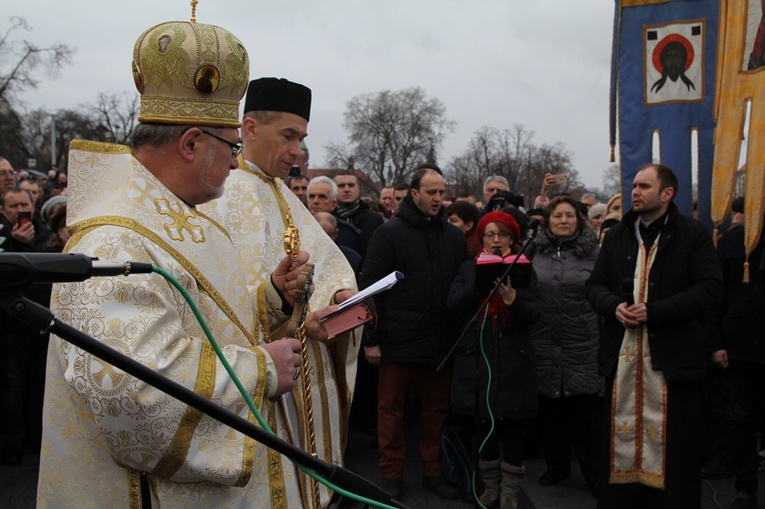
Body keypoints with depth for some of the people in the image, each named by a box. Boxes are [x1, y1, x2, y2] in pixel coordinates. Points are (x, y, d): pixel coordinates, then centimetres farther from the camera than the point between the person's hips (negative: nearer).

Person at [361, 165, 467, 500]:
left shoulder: (455, 237, 8)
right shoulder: (389, 233, -5)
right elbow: (369, 286, -7)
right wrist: (371, 339, -10)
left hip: (440, 342, 4)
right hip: (397, 341, -3)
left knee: (436, 408, 12)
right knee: (391, 407, 7)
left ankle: (433, 472, 27)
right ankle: (392, 475, 21)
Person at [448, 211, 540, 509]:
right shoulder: (469, 268, 7)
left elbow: (533, 314, -6)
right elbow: (453, 305, -7)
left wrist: (514, 300, -25)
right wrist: (479, 279, -17)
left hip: (513, 360, -1)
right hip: (478, 358, 1)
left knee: (512, 426, 2)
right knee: (484, 424, 8)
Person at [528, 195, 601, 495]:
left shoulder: (593, 252, 1)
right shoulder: (534, 251, 7)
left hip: (583, 346, -2)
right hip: (544, 344, 2)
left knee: (586, 411, 2)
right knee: (550, 409, 9)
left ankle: (594, 473, 15)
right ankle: (556, 465, 25)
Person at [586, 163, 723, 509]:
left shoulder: (693, 234, -1)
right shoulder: (616, 236, 14)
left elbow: (710, 288, -10)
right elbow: (595, 285, 13)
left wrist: (653, 311, -18)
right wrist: (614, 306, -10)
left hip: (673, 356, -4)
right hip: (621, 354, 4)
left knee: (674, 446, 3)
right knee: (620, 439, 10)